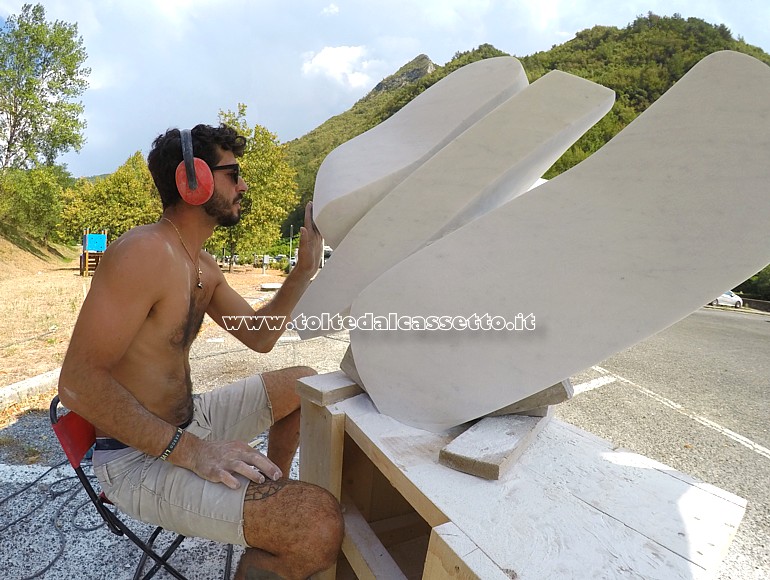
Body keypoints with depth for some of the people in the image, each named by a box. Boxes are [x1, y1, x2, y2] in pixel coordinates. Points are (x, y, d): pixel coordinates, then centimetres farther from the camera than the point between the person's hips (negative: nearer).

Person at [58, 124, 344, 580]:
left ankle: (275, 488, 31)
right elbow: (79, 382, -24)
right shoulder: (144, 252, -22)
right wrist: (188, 449, -29)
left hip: (190, 420, 10)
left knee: (304, 384, 20)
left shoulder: (203, 266, 8)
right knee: (320, 528, -28)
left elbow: (258, 338, 11)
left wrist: (305, 269, 2)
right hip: (138, 458, -10)